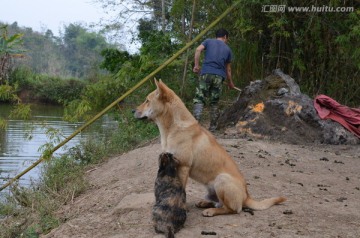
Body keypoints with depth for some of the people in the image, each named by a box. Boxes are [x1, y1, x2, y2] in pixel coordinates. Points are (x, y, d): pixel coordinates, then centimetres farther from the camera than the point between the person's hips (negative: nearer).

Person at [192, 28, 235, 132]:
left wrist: (196, 65, 1)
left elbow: (198, 50, -3)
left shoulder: (208, 41, 17)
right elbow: (228, 69, 27)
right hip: (219, 76, 2)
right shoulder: (227, 49, 22)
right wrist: (230, 82, 38)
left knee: (199, 98, -3)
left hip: (206, 73, -1)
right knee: (214, 101, 11)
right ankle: (213, 126, 13)